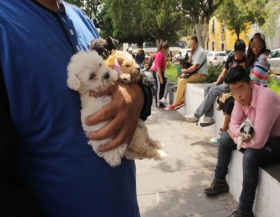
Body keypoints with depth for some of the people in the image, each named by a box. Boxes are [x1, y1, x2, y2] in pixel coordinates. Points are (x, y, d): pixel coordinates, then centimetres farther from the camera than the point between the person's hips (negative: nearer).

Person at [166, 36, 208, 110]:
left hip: (201, 75, -10)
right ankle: (182, 100, -1)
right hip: (196, 73, 10)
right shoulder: (195, 51, 11)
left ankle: (177, 103, -15)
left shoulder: (200, 52, -18)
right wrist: (191, 54, 2)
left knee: (183, 81, -22)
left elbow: (194, 68, -23)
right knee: (180, 79, 7)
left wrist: (185, 71, -8)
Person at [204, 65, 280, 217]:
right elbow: (234, 123, 0)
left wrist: (235, 136, -17)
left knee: (250, 156, -32)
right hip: (259, 134, 8)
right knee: (225, 139, 3)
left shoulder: (264, 99, -35)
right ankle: (219, 182, 20)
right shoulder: (242, 97, -10)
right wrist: (240, 132, -24)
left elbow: (258, 142, -37)